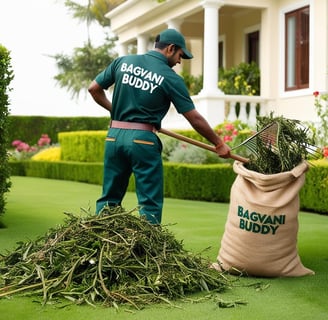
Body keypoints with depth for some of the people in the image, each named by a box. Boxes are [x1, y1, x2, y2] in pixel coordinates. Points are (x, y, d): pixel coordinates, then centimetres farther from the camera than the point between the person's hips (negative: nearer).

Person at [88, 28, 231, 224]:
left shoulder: (123, 61, 7)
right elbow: (195, 118, -2)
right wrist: (219, 144, 7)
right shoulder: (171, 78, -4)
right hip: (143, 140, -4)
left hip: (114, 135, 5)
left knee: (109, 199, 13)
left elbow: (94, 88, 11)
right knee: (150, 203, 4)